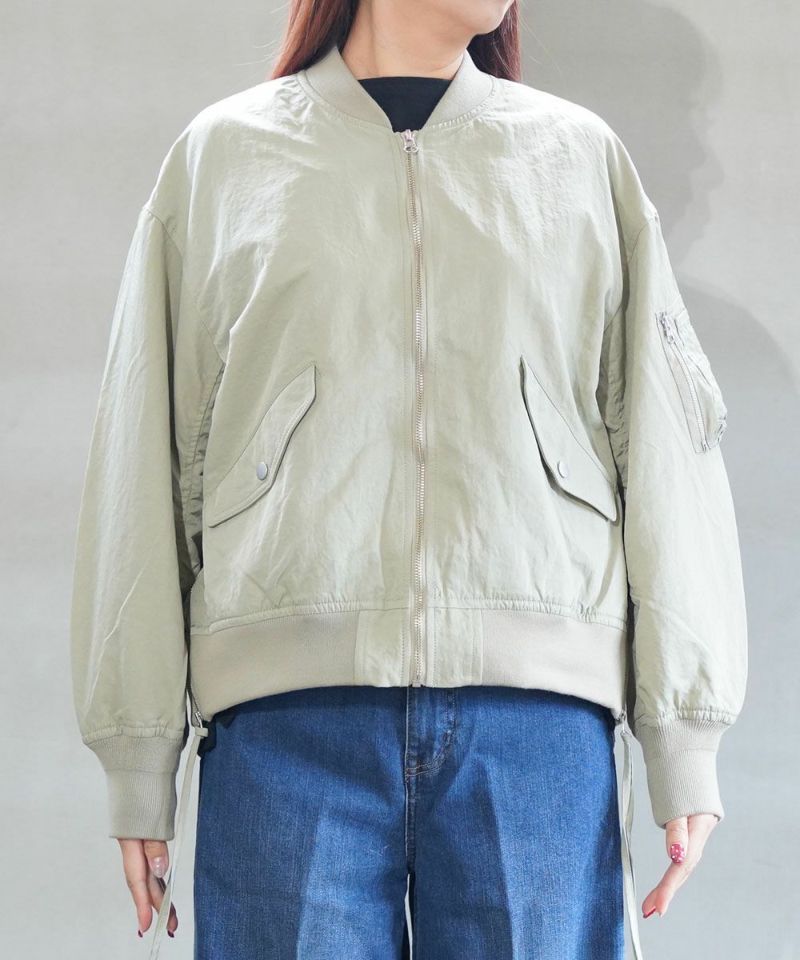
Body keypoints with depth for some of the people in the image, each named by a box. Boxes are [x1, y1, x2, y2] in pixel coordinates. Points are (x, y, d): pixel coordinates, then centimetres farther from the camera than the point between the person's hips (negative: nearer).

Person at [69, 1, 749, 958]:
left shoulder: (584, 158, 16)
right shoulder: (222, 154, 14)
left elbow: (666, 449, 11)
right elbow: (145, 466, 10)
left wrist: (684, 738, 2)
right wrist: (140, 757, 3)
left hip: (539, 708, 1)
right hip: (289, 710, 0)